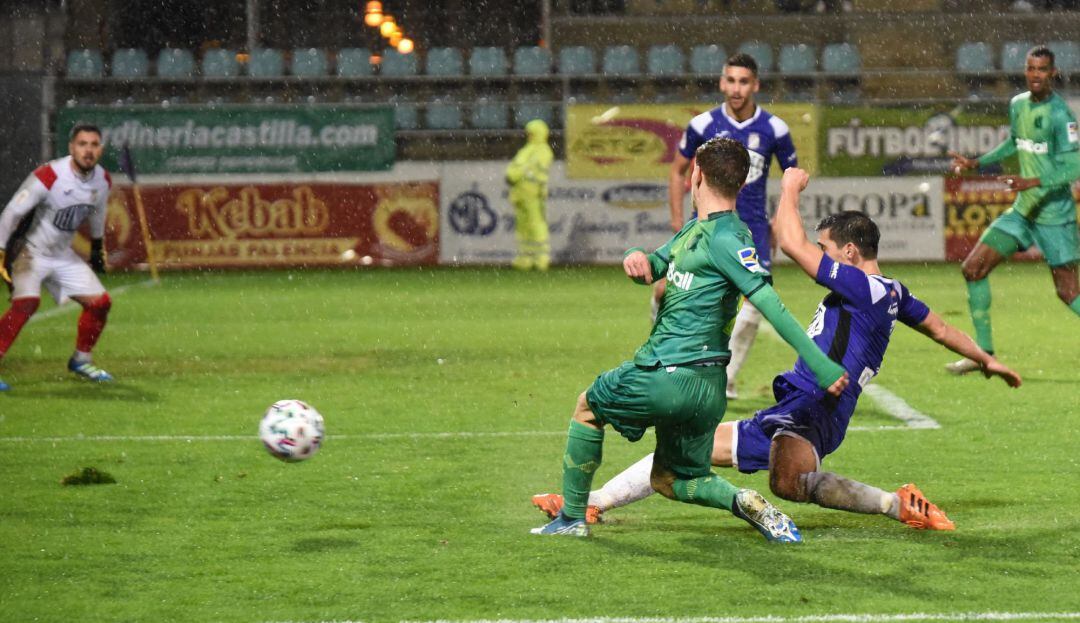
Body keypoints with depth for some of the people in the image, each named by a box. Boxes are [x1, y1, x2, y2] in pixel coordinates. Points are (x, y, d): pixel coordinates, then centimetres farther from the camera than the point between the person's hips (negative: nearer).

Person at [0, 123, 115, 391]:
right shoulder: (48, 177, -26)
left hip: (63, 255, 7)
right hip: (30, 251, -7)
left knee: (100, 302, 4)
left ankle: (81, 360, 26)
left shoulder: (102, 180, -5)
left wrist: (97, 246, 27)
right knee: (27, 301, -30)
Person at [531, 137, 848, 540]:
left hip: (671, 377, -9)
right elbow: (652, 269, 18)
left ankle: (572, 517, 21)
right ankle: (743, 502, -7)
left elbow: (770, 305, -23)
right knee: (670, 481, 18)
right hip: (707, 386, 9)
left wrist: (821, 366, -27)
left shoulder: (725, 238, -17)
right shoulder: (696, 228, 14)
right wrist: (637, 258, -9)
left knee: (588, 406, 14)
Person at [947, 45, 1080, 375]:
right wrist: (977, 163, 23)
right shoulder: (1018, 104, 6)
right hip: (1023, 210, 8)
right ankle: (984, 353, 9)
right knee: (973, 268, 1)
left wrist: (1034, 181, -33)